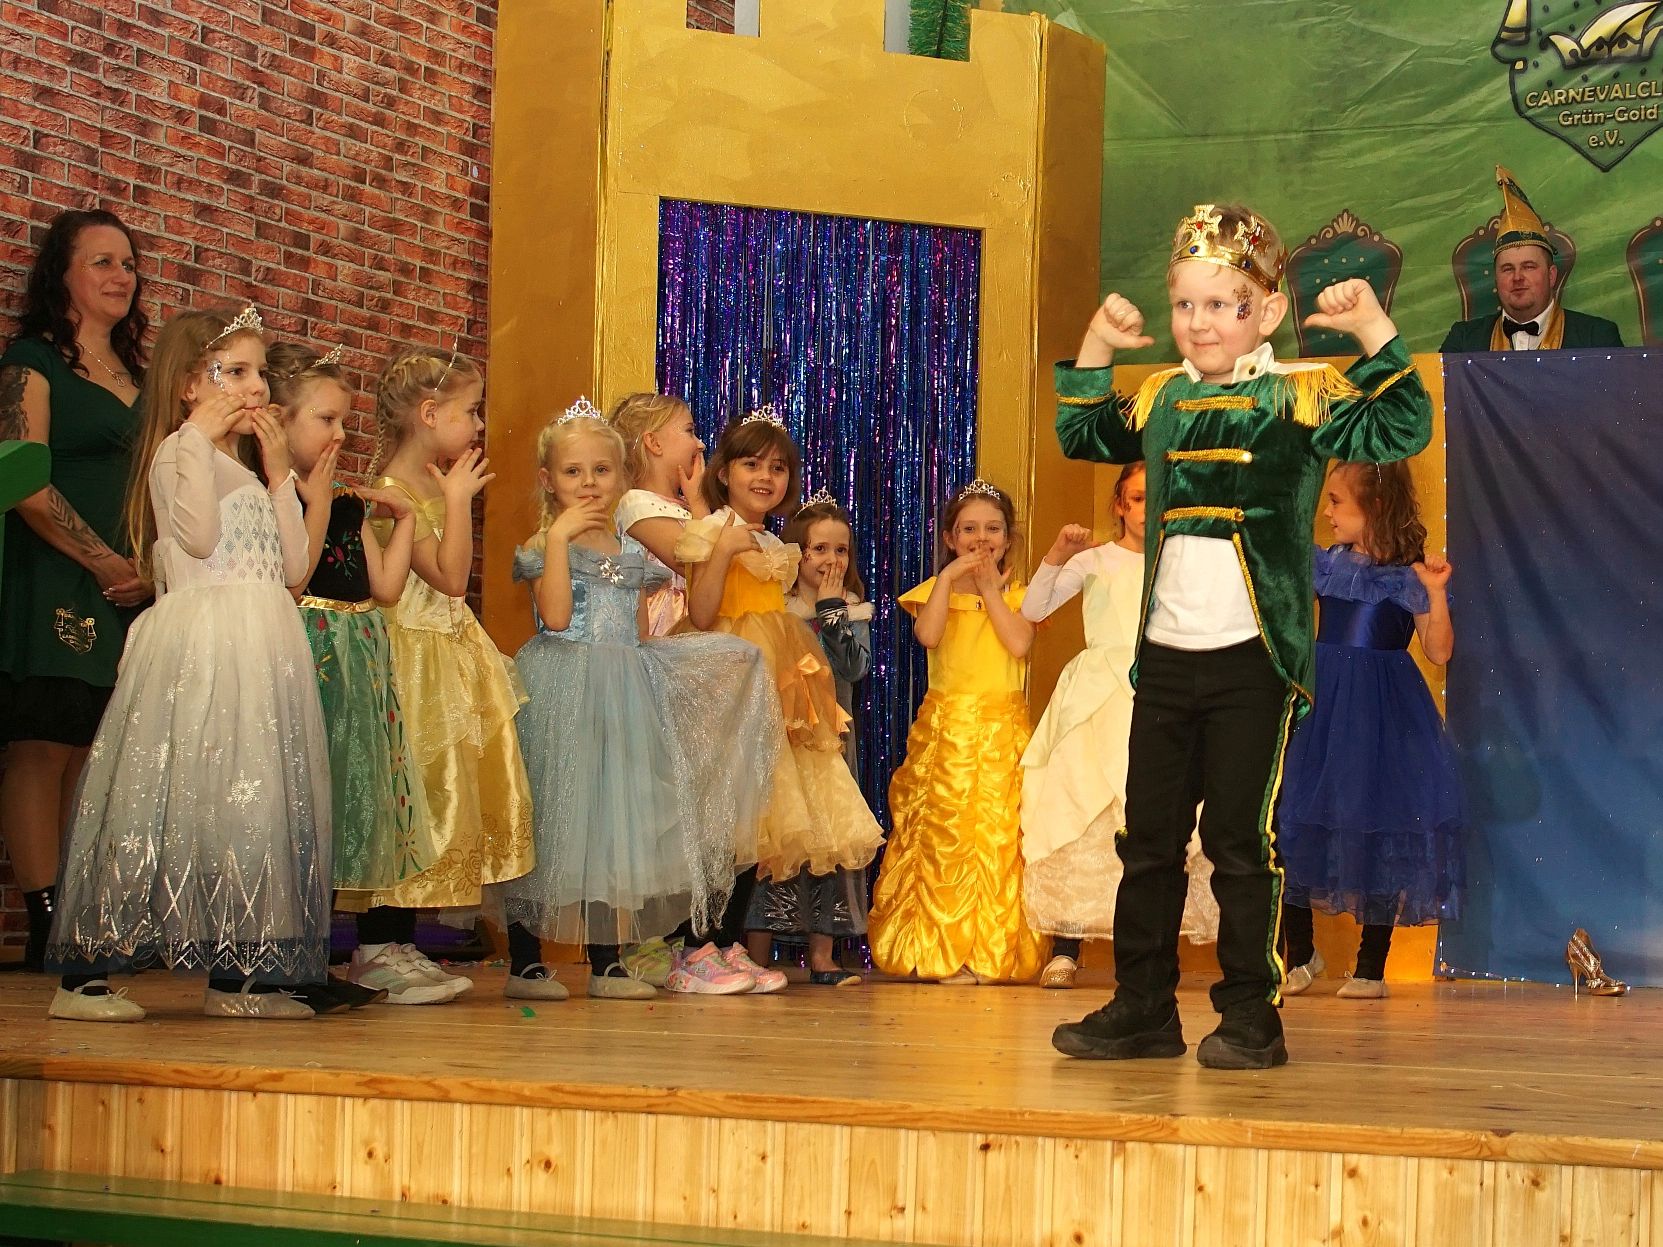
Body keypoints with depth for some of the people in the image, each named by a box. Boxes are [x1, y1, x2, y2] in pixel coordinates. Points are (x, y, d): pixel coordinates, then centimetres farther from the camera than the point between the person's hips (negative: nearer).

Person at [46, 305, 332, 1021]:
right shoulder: (178, 451, -1)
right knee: (183, 802, -13)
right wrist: (202, 434, -12)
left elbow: (293, 567, 18)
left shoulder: (246, 472, 24)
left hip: (263, 652, 8)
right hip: (199, 644, -8)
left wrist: (279, 474, 14)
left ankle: (237, 976, 9)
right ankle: (82, 973, -10)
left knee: (254, 810, 5)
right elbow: (199, 535, -19)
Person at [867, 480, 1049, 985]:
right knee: (944, 835, -5)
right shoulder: (936, 590, 10)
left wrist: (990, 589, -4)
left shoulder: (1016, 595, 11)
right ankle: (942, 951, -1)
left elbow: (1019, 644, -10)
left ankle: (992, 951, -1)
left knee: (998, 835, -6)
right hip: (946, 729, 0)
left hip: (1003, 733, 0)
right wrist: (949, 577, -10)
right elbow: (927, 634, -12)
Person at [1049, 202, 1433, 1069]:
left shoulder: (1297, 396, -4)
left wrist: (1374, 332, -20)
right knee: (1148, 838, 11)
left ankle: (1251, 1019, 8)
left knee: (1239, 840, -1)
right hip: (1166, 654, 6)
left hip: (1253, 656, -5)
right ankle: (1142, 1009, 20)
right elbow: (1081, 437, 27)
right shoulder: (1160, 398, 10)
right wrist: (1094, 350, 18)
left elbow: (1399, 431, -14)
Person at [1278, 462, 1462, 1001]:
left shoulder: (1410, 573, -5)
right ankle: (1300, 955, 16)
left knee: (1378, 827, 0)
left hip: (1382, 713, -4)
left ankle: (1371, 967, 11)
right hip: (1321, 702, 4)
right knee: (1291, 816, 0)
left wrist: (1436, 594, -21)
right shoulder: (1326, 564, 6)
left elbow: (1439, 652, -7)